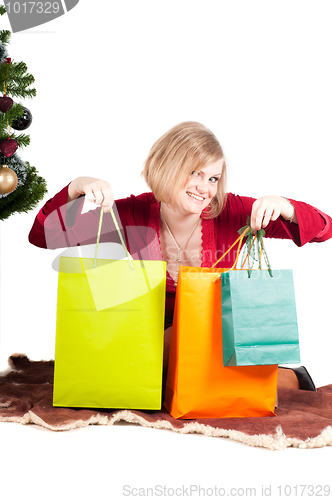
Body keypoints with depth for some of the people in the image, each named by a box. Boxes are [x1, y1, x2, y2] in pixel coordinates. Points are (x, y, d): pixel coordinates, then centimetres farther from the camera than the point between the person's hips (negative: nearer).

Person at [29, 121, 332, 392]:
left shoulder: (230, 212, -13)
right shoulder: (135, 214, -12)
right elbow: (42, 236, -13)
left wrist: (282, 208, -32)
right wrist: (76, 189, -31)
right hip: (156, 344, 2)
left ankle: (288, 380, -6)